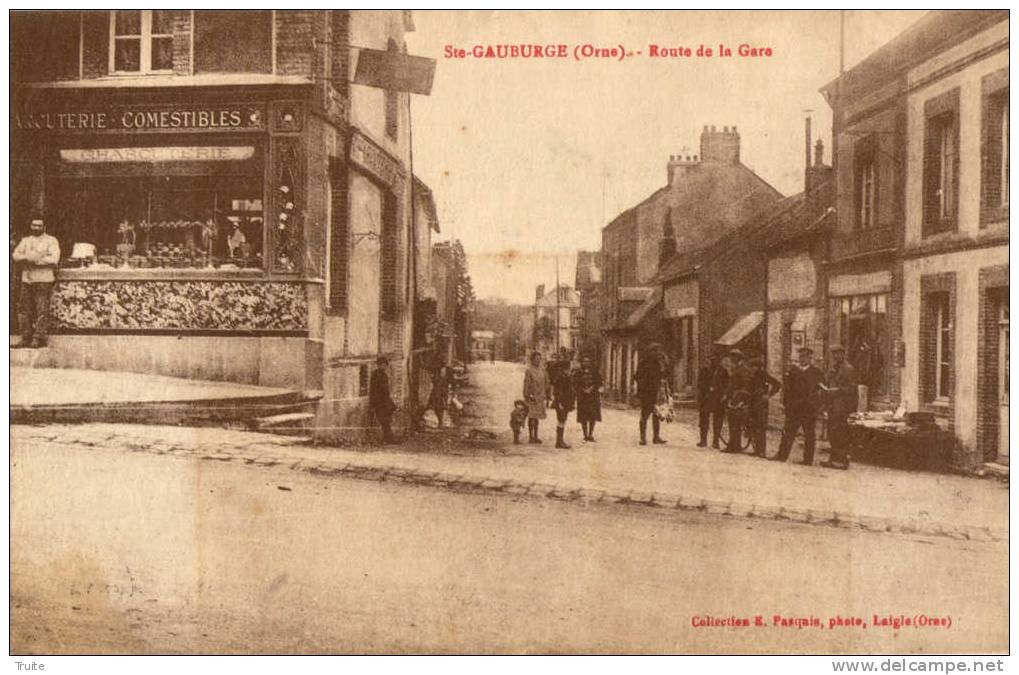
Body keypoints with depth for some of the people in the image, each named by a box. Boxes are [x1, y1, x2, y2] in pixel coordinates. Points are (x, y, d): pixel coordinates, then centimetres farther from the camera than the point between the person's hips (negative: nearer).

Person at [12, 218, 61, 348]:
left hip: (43, 279, -6)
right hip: (26, 278, 6)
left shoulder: (51, 241, 2)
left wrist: (36, 260, -14)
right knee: (24, 309, 5)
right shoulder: (25, 240, 19)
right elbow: (16, 254, 9)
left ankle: (39, 338, -4)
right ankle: (26, 338, 12)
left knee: (42, 310, -8)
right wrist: (26, 258, -11)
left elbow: (54, 259, -11)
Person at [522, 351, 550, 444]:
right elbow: (526, 384, -13)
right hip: (531, 396, -6)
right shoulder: (529, 370, -10)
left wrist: (547, 395, 11)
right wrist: (527, 396, -17)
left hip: (540, 397, 6)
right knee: (531, 417, -1)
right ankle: (530, 437, 6)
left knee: (537, 417, 11)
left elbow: (546, 383, 14)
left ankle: (535, 436, 18)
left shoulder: (542, 370, 8)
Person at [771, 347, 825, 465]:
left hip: (810, 408, -2)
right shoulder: (792, 370, 10)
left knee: (809, 435, 2)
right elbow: (787, 388, 9)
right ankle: (782, 455, 8)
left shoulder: (816, 372, 2)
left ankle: (808, 459, 8)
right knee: (788, 432, 3)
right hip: (793, 408, 3)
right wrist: (785, 403, 1)